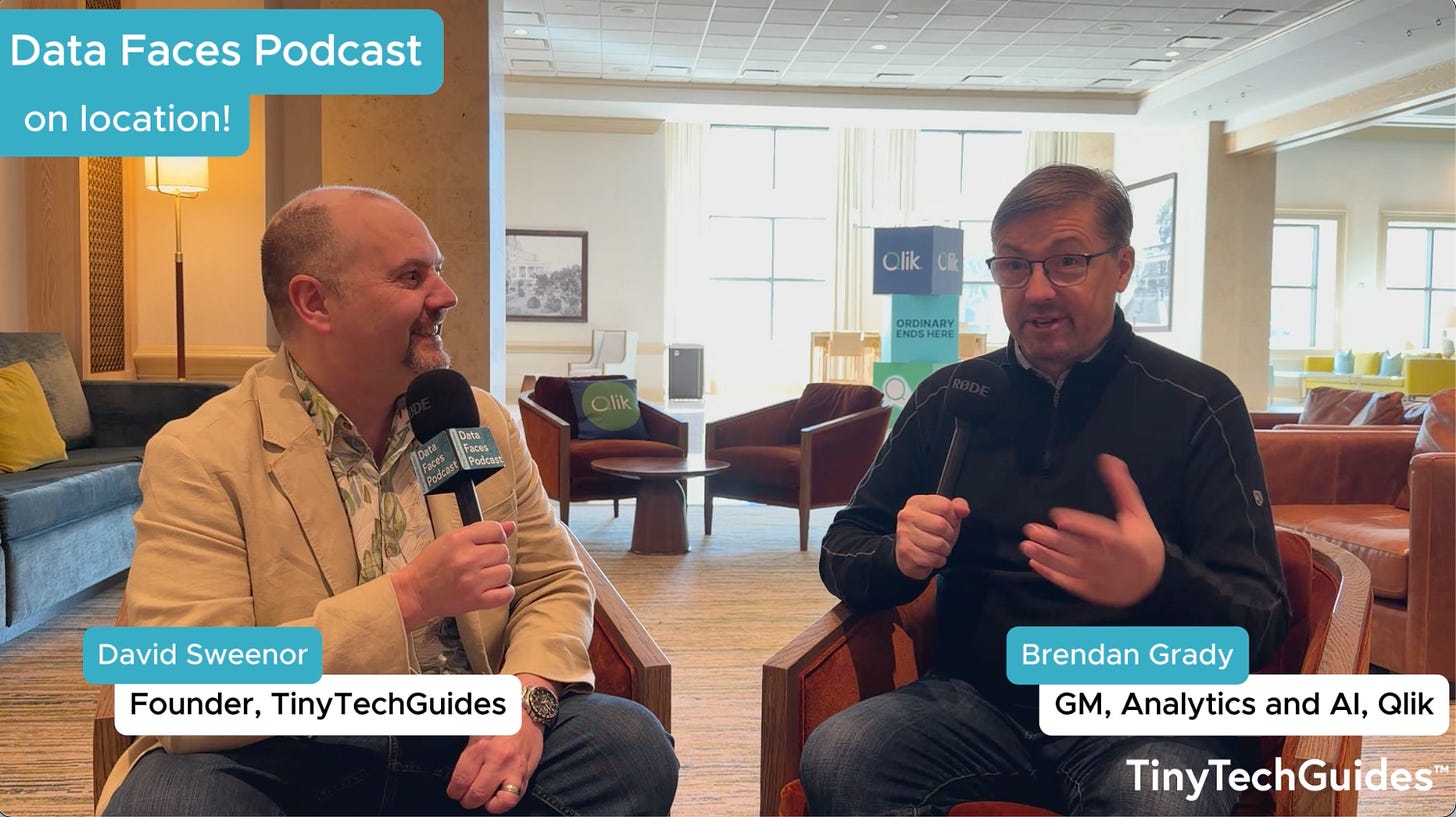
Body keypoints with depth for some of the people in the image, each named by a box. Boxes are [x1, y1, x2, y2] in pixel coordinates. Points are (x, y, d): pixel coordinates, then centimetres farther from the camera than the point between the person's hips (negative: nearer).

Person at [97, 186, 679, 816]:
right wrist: (409, 596, -26)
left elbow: (552, 584, 10)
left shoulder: (482, 422, 5)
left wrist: (527, 697, -13)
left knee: (633, 748, -21)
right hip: (282, 761, -3)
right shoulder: (197, 457, -10)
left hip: (464, 751, 3)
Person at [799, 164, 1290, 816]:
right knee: (834, 758, -26)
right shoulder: (948, 398, 6)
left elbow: (1262, 625, -8)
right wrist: (901, 557, -15)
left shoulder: (1199, 404, -3)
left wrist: (1160, 582, -31)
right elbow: (841, 554, 10)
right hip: (976, 700, 3)